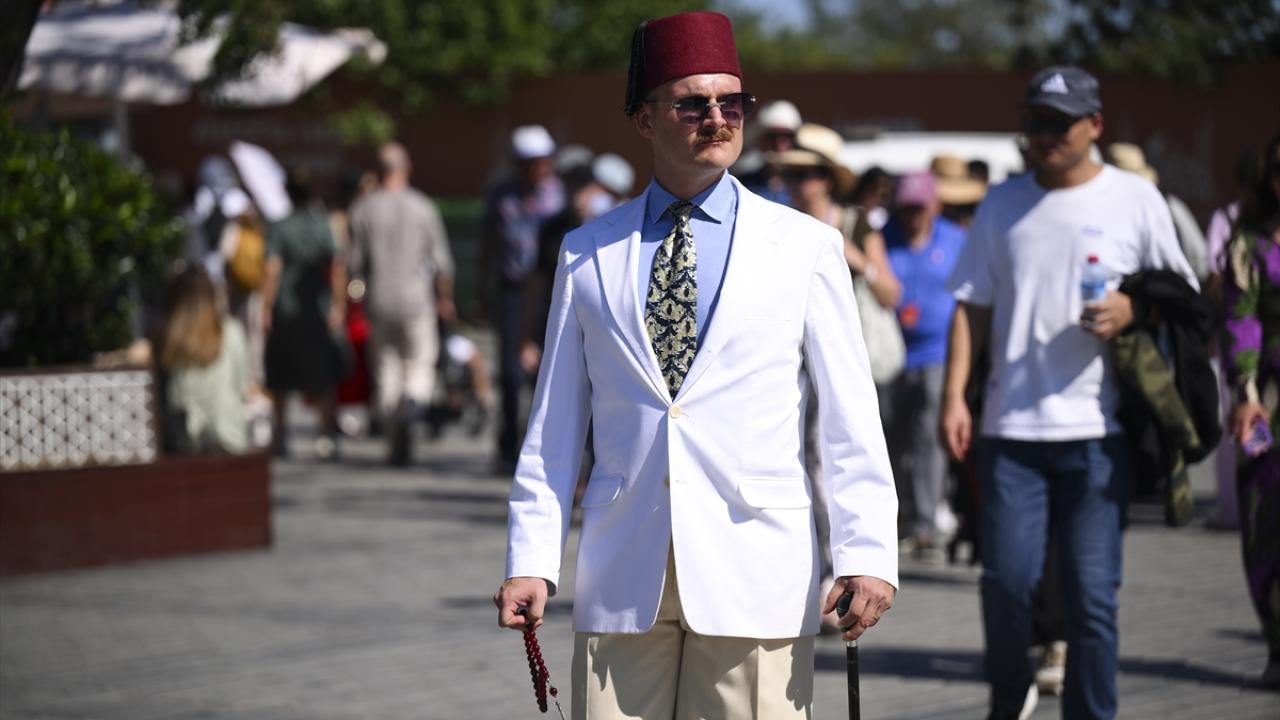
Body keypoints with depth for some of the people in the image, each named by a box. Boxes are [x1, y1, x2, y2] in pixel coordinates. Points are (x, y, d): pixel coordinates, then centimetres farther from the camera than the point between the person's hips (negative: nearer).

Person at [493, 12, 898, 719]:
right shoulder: (588, 254, 10)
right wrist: (531, 559, 4)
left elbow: (851, 418, 1)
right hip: (622, 576, 2)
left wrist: (866, 554, -8)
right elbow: (554, 424, 11)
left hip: (754, 574, -2)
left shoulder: (804, 247, 5)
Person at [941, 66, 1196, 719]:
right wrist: (954, 396, 1)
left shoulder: (1135, 199, 5)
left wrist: (1133, 311, -12)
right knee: (1006, 577, -3)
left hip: (1100, 427, -2)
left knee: (1092, 592, -2)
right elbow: (972, 307, 12)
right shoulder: (1002, 204, 11)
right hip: (1011, 426, 2)